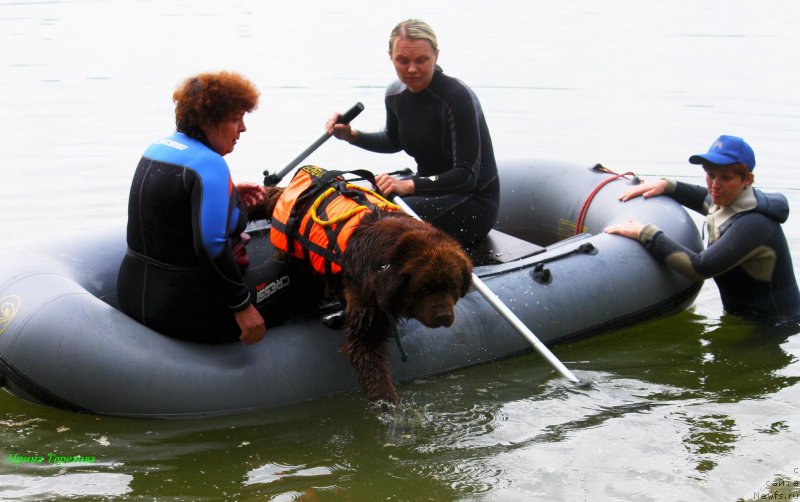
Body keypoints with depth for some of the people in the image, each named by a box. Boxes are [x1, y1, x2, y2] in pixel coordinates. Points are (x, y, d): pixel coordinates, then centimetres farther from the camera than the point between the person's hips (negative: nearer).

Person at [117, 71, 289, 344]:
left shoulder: (158, 148, 9)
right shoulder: (209, 164, -19)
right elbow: (211, 245, -28)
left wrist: (230, 195, 12)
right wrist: (243, 307, -21)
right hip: (186, 310, -9)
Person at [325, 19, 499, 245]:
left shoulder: (457, 97, -21)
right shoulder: (396, 94, 1)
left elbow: (467, 175, -24)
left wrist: (409, 185, -35)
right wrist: (352, 136, 6)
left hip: (473, 200, -7)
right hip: (429, 187, 8)